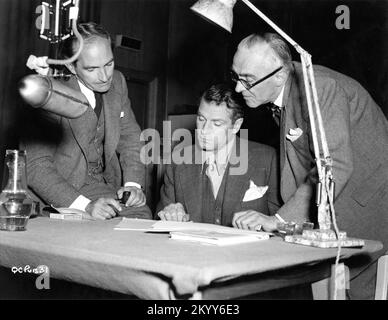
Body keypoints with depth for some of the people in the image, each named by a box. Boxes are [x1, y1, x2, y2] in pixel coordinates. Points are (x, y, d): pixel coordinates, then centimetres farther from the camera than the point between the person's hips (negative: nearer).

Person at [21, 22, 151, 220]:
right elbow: (35, 166, -21)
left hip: (104, 185, 6)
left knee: (141, 214, -18)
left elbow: (130, 137, 10)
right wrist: (85, 206, -31)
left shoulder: (117, 82, 0)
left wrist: (133, 184, -6)